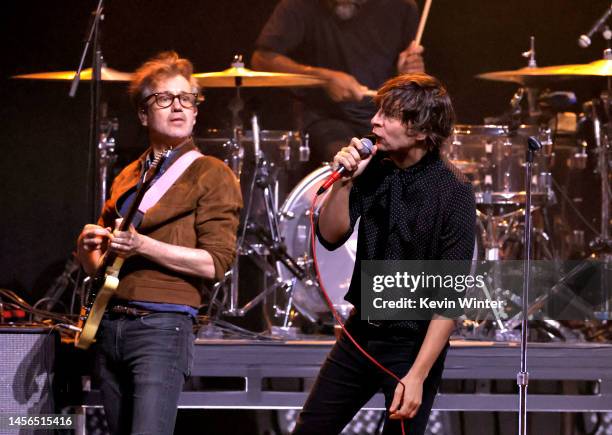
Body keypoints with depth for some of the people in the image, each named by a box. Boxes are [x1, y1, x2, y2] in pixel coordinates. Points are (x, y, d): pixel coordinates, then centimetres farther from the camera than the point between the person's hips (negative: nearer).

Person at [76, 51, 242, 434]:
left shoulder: (211, 175, 0)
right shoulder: (128, 178, 19)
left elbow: (216, 263, -9)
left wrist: (143, 247, -17)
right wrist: (88, 249, 1)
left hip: (161, 325, -7)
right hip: (109, 326, 7)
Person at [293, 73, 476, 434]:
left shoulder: (453, 192, -17)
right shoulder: (375, 168, -2)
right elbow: (331, 237, 1)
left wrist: (418, 375, -23)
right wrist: (345, 182, -17)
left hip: (416, 343, -6)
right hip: (360, 332, 6)